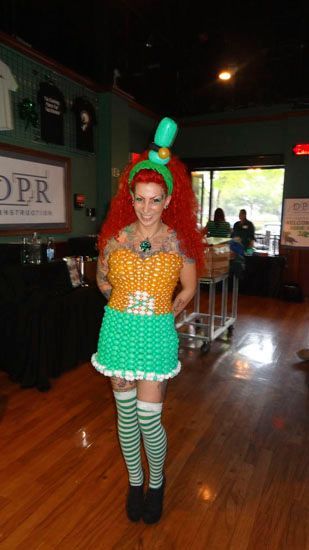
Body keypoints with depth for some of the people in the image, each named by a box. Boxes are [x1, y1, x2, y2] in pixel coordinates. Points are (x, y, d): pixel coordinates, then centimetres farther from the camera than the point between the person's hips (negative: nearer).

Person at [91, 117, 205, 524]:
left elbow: (188, 290, 8)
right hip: (118, 331, 2)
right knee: (126, 414, 14)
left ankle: (156, 482, 35)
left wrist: (163, 315, 6)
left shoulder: (180, 242, -5)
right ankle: (135, 482, 39)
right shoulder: (116, 237, -2)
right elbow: (102, 280, 14)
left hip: (157, 335, -2)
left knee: (149, 418, 2)